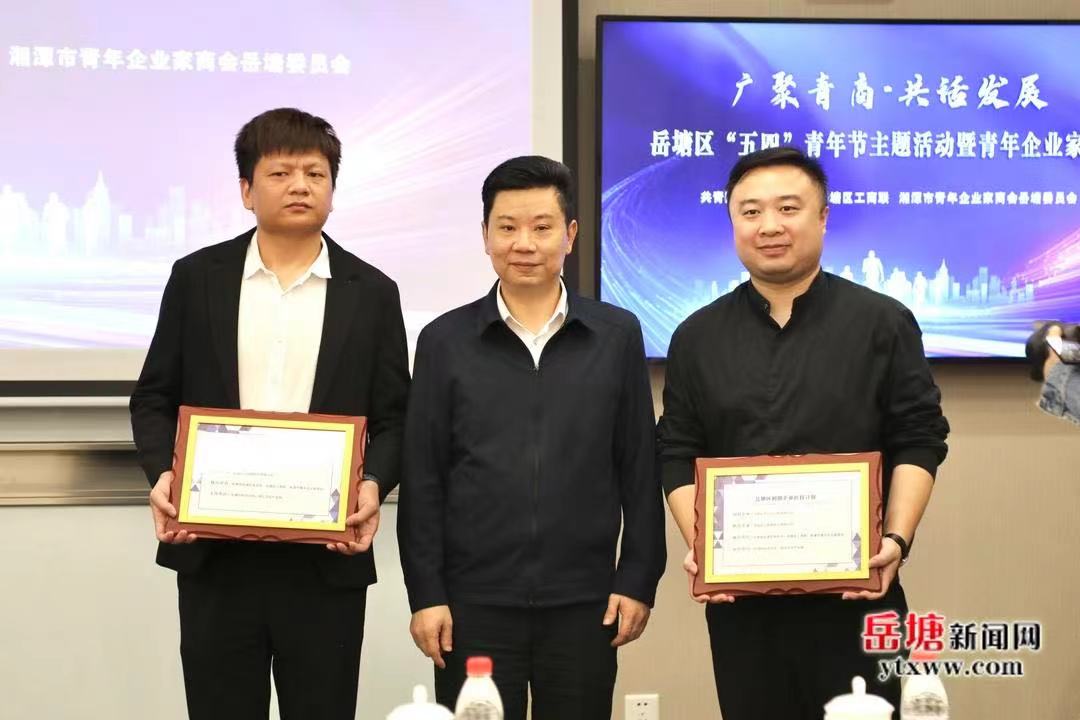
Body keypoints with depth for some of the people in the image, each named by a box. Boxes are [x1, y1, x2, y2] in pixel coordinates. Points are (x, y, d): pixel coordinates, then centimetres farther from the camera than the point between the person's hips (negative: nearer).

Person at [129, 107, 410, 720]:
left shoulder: (371, 292, 5)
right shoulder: (197, 278, 5)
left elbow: (396, 418, 5)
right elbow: (154, 398, 7)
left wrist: (374, 485, -14)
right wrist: (162, 473, -11)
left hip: (327, 557, 0)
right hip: (215, 553, 0)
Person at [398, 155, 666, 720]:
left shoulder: (618, 335, 4)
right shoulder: (445, 341, 2)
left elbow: (639, 469, 5)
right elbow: (422, 479, 2)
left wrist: (639, 580, 1)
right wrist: (425, 593, -3)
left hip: (584, 601, 0)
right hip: (475, 601, 0)